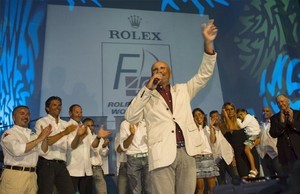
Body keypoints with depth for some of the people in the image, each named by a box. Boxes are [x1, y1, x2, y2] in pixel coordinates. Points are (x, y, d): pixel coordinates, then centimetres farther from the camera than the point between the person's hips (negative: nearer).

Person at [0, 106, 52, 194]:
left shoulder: (32, 134, 15)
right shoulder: (8, 133, -5)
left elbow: (43, 151, 9)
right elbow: (17, 150, -22)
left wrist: (45, 137, -7)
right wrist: (39, 139, -19)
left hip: (32, 175, 6)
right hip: (14, 175, -6)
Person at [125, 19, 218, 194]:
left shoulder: (183, 90, 19)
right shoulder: (147, 98, 12)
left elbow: (204, 75, 11)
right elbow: (130, 117, -2)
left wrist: (208, 43, 0)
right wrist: (148, 88, -5)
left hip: (186, 152, 3)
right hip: (162, 155, -2)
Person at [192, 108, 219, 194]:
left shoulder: (208, 128, 14)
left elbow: (213, 141, -2)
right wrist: (197, 126, -11)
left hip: (209, 157, 4)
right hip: (198, 158, -4)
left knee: (212, 185, 3)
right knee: (200, 186, -5)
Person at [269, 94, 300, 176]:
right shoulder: (274, 118, 7)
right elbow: (273, 134, -4)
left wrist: (292, 121, -15)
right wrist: (281, 122, -13)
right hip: (285, 153, 1)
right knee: (288, 176, 3)